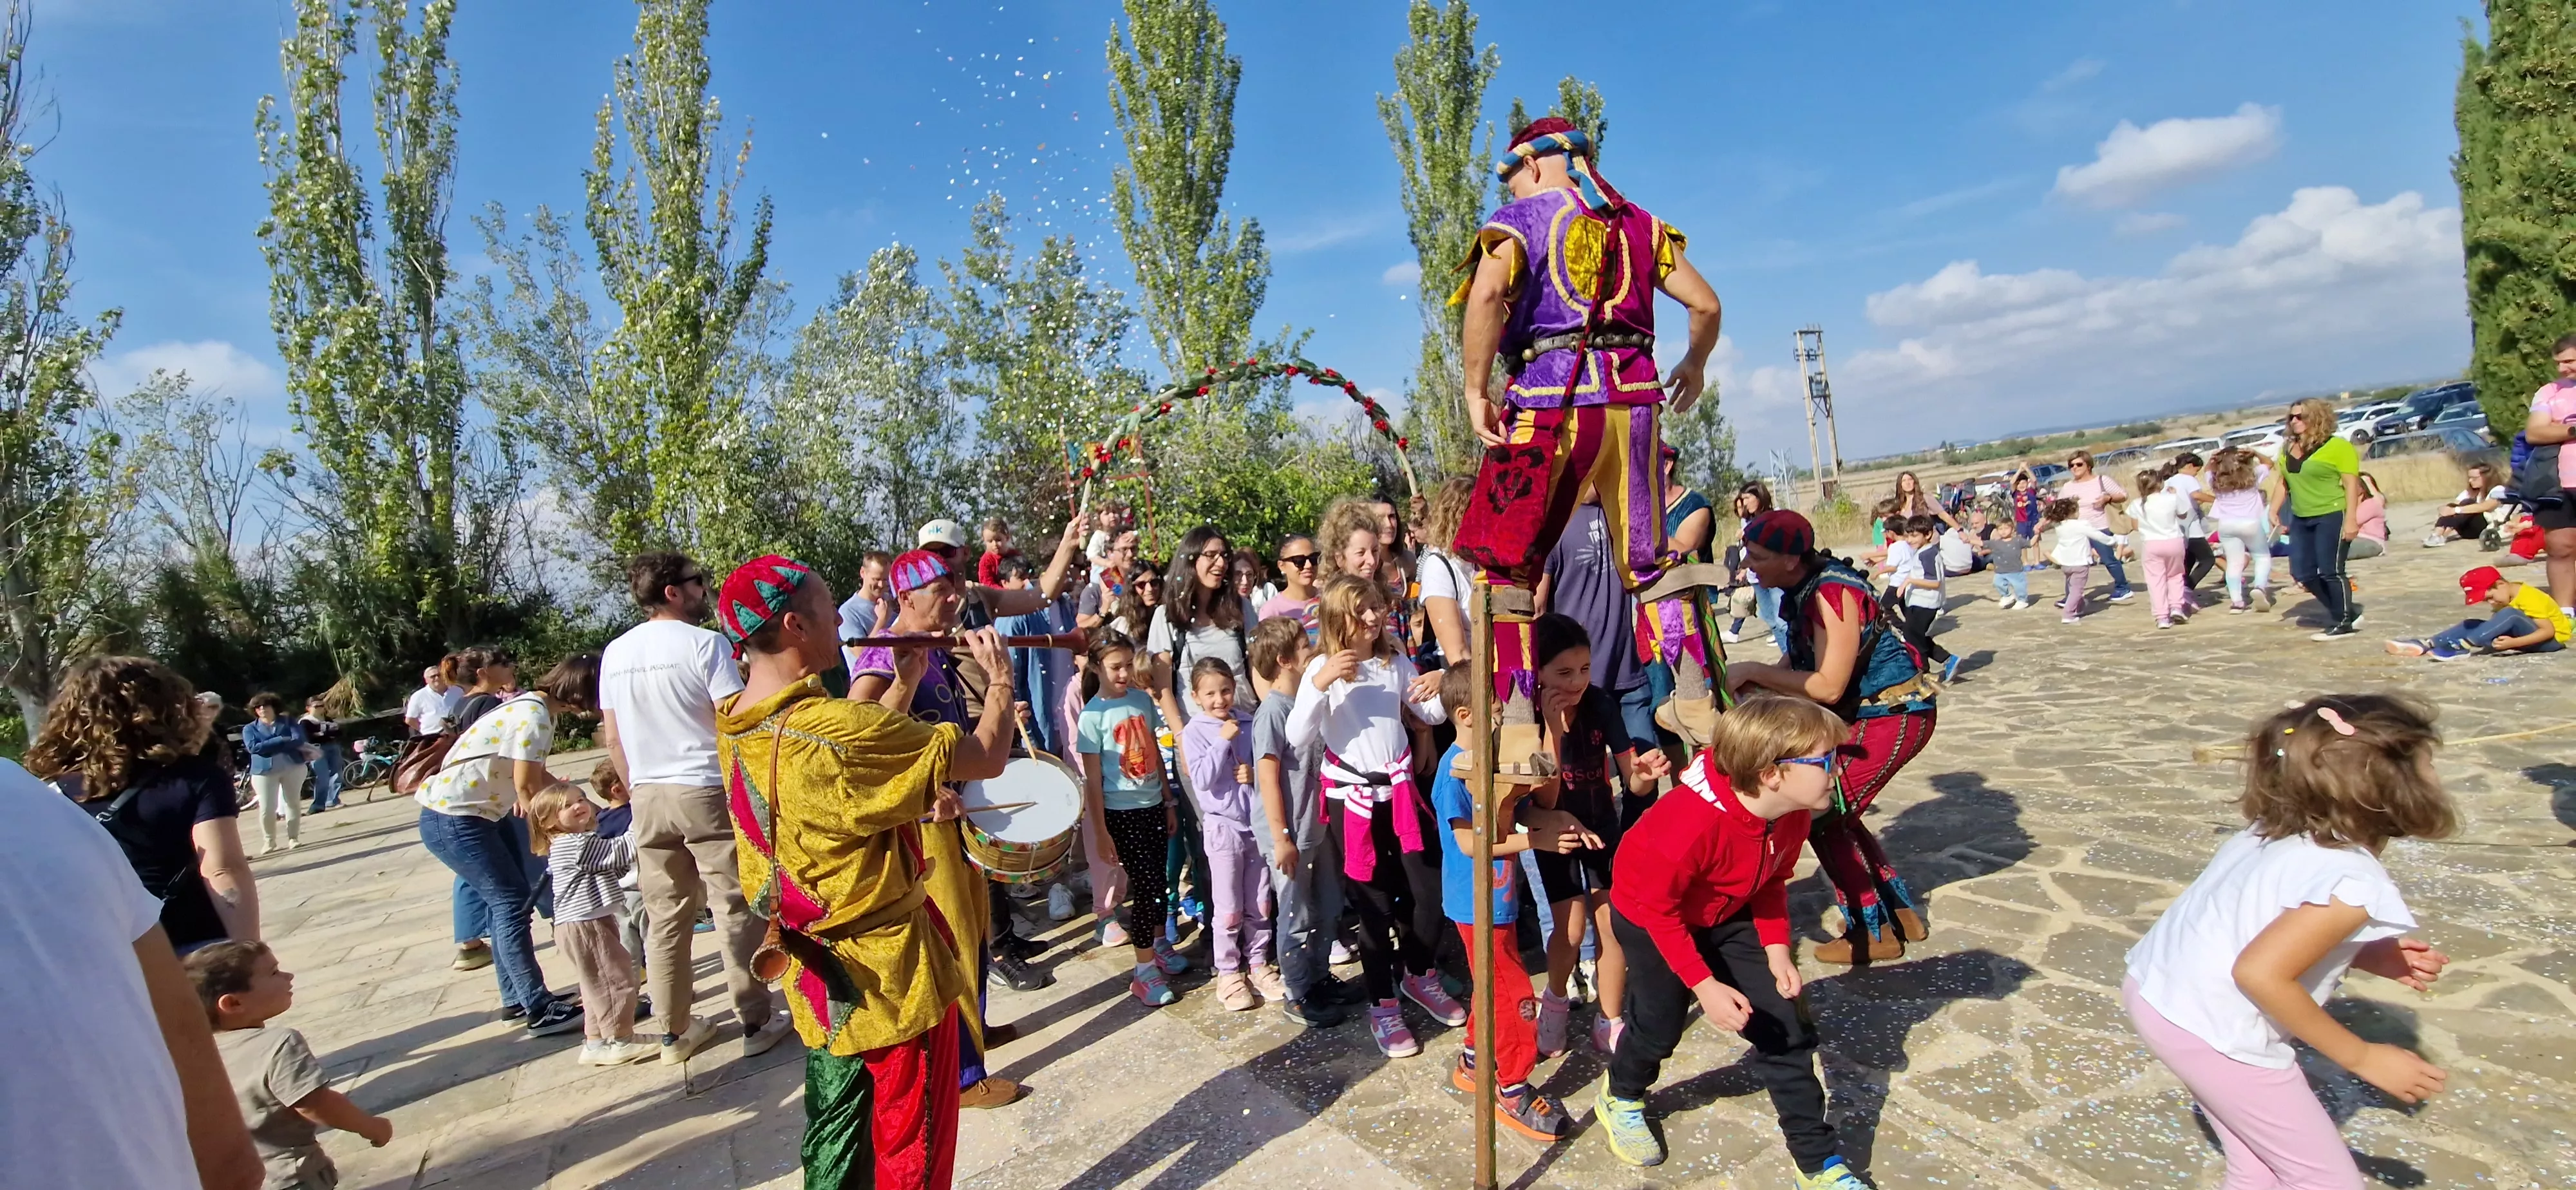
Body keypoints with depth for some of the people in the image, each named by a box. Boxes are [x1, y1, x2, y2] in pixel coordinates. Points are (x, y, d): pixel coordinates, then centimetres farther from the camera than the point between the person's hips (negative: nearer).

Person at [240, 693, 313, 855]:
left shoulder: (288, 722, 6)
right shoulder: (250, 729, 6)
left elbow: (299, 739, -10)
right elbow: (253, 747, -11)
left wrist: (267, 747, -13)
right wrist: (282, 741, -16)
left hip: (293, 767, 0)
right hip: (264, 771, 0)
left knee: (293, 803, 4)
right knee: (267, 808, -4)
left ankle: (293, 838, 13)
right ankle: (269, 841, 10)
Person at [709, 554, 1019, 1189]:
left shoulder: (730, 727, -3)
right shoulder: (840, 728, -30)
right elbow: (988, 757, -24)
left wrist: (917, 804, 6)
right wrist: (1001, 677, -8)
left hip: (814, 972, 8)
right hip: (892, 972, -8)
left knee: (835, 1139, 24)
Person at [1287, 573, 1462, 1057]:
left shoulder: (1396, 662, 3)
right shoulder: (1323, 667, -11)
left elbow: (1432, 714, 10)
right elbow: (1297, 737, -20)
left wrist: (1445, 687, -12)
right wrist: (1319, 684, -33)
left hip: (1399, 789, 4)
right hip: (1353, 797, -4)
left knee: (1431, 890, 6)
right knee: (1376, 904, 5)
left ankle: (1417, 975, 34)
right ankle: (1382, 1007, 26)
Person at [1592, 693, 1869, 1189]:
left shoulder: (1794, 813, -17)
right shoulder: (1695, 821, -40)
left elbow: (1771, 882, 2)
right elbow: (1658, 910, -28)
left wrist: (1776, 950, -7)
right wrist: (1705, 985, -27)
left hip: (1725, 916, 6)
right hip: (1649, 917, -6)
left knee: (1786, 1027, 3)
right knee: (1661, 1027, 5)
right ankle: (1620, 1101, 39)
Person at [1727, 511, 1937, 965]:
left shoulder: (1832, 593, -26)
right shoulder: (1805, 588, 1)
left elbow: (1827, 687, -27)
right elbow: (1800, 662, 6)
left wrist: (1753, 672, -23)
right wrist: (1755, 681, -9)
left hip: (1894, 715, -9)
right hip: (1864, 712, 9)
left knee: (1823, 818, -5)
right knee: (1835, 815, 16)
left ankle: (1874, 934, 10)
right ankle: (1900, 911, 29)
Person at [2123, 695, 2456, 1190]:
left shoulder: (2278, 832, 4)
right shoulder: (2352, 883, -20)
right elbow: (2261, 973, -28)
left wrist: (2378, 958, 14)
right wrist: (2363, 1058, -16)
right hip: (2214, 1034, -8)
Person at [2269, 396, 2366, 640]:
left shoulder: (2337, 447, -8)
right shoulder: (2288, 448, 11)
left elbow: (2352, 484, -12)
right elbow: (2283, 482, 18)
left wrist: (2350, 519, -17)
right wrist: (2274, 510, 10)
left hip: (2332, 516, -7)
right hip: (2301, 519, 7)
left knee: (2330, 572, -4)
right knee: (2302, 573, 6)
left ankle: (2343, 623, 10)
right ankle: (2347, 611, 24)